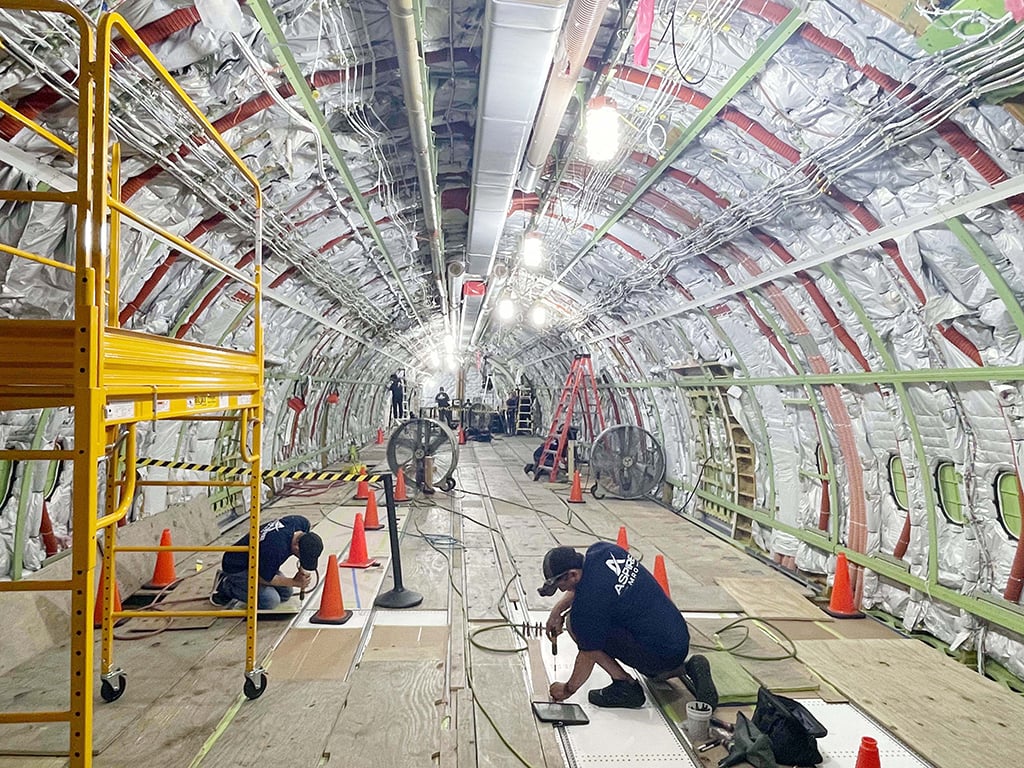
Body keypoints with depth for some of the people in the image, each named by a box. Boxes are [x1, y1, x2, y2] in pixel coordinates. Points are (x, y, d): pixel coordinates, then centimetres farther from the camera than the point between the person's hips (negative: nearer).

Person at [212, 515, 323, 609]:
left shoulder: (302, 523, -21)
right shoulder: (276, 548, -41)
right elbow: (264, 578, -22)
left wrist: (303, 570, -11)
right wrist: (294, 582, -14)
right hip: (238, 567, -8)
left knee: (286, 593, 6)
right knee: (270, 600, -20)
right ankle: (225, 586, -1)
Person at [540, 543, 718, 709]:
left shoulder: (588, 602, -22)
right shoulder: (600, 549, -1)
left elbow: (588, 656, -8)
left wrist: (567, 689, 9)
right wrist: (557, 609, 9)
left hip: (661, 653, -9)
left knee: (575, 622, -9)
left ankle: (625, 685, -3)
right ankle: (686, 667, 15)